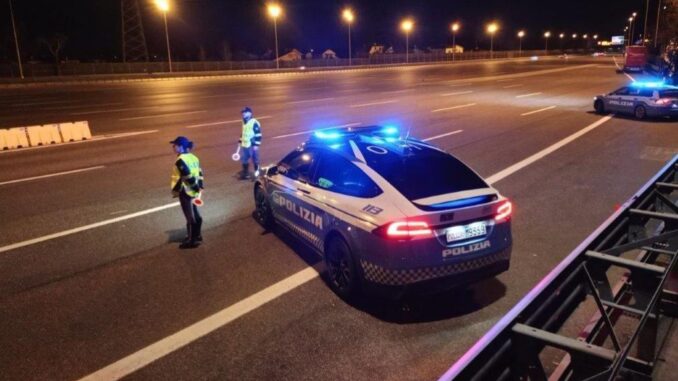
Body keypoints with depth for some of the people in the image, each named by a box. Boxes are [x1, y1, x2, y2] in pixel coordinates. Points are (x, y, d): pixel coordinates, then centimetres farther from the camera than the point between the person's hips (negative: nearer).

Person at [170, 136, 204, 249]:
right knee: (195, 214, 19)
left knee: (190, 216, 1)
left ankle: (192, 240, 10)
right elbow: (199, 173, 10)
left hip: (186, 192, -9)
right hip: (194, 190, 9)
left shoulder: (181, 161, -20)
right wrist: (199, 186, 12)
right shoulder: (193, 157, 7)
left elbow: (188, 177, -25)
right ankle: (196, 236, 33)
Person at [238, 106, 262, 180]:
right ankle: (245, 173, 21)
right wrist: (240, 141, 21)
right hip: (245, 145, 8)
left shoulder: (254, 123, -17)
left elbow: (258, 135, -17)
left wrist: (256, 145, -20)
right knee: (244, 159, 11)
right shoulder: (244, 122, 11)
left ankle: (256, 172, 22)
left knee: (254, 159, 6)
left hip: (252, 145, -8)